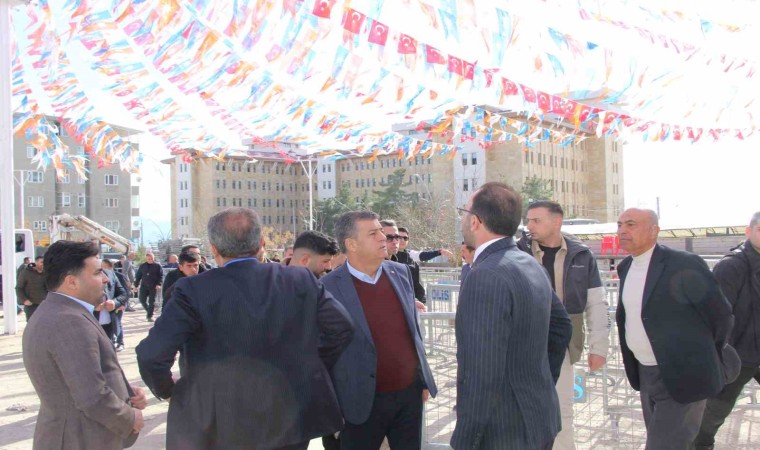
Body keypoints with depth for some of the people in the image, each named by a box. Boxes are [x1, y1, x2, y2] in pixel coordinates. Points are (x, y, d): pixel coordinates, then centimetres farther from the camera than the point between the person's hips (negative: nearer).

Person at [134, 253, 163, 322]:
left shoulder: (157, 265, 0)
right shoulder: (142, 266, 9)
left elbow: (161, 276, -3)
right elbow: (138, 276, 13)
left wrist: (159, 284, -15)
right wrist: (136, 285, 8)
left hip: (153, 286, -3)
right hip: (144, 286, 3)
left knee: (152, 301, -1)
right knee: (142, 299, -3)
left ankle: (150, 316, 7)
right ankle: (148, 311, 23)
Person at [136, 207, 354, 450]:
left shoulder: (194, 290, -15)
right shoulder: (301, 280, -6)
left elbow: (152, 354, -18)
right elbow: (341, 326, 0)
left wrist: (166, 389, 2)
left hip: (220, 427, -2)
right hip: (292, 419, 3)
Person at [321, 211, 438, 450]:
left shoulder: (401, 272, 2)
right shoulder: (329, 287, -13)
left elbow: (413, 329, 10)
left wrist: (424, 379, 12)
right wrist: (333, 407, -5)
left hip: (410, 392, 4)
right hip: (363, 401, -4)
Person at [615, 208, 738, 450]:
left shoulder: (684, 265, -17)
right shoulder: (625, 267, 5)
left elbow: (722, 316, -9)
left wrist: (701, 359, 3)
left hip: (682, 378, -7)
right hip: (645, 375, 7)